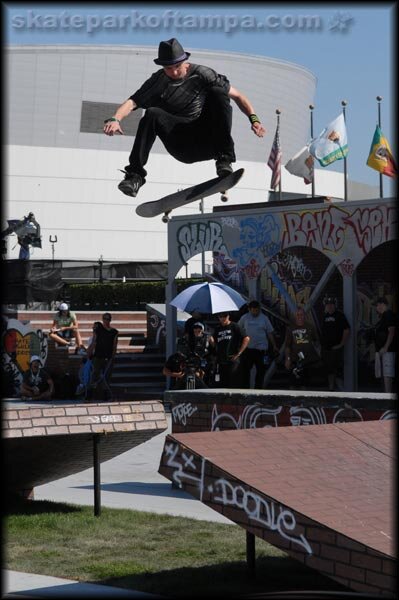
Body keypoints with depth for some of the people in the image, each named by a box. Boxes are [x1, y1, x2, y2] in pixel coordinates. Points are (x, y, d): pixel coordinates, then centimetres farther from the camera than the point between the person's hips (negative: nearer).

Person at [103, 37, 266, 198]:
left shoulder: (201, 74, -1)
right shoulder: (158, 81, 1)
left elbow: (237, 96, 1)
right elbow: (132, 102, -10)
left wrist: (254, 119, -14)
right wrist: (115, 119, -31)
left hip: (206, 141, 0)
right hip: (181, 147, 0)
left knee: (217, 93, -20)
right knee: (152, 114, -25)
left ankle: (224, 160, -25)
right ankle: (135, 175, -27)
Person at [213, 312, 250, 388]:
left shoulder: (234, 326, 0)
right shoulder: (217, 329, 15)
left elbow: (246, 339, -6)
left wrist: (238, 354, -7)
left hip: (232, 361, -5)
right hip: (220, 361, 5)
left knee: (234, 385, -7)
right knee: (220, 386, 2)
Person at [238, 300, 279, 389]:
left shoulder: (264, 318, 2)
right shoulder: (244, 318, 3)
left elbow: (270, 333, 5)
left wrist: (274, 346, 2)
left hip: (261, 349, 0)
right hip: (248, 348, 0)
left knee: (261, 370, 4)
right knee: (245, 369, 1)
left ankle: (258, 389, 12)